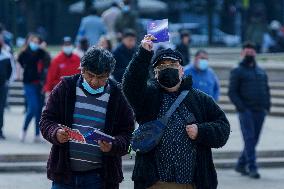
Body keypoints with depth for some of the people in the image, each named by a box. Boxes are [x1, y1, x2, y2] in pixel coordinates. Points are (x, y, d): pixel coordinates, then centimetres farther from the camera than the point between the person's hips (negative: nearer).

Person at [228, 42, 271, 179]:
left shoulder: (261, 72, 19)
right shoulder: (237, 72, 2)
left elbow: (266, 90, 22)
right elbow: (232, 92, -4)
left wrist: (267, 106, 7)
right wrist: (241, 107, -14)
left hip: (260, 111, 6)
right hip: (246, 111, -6)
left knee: (254, 140, 7)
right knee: (249, 138, -13)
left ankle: (241, 165, 19)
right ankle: (252, 168, -17)